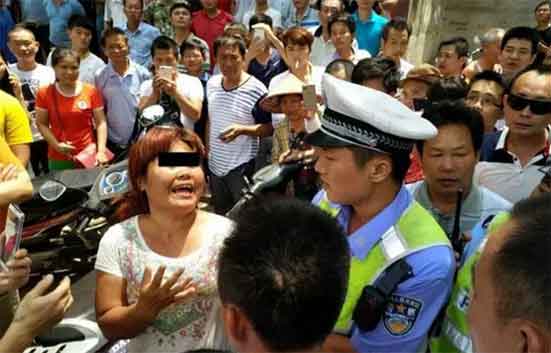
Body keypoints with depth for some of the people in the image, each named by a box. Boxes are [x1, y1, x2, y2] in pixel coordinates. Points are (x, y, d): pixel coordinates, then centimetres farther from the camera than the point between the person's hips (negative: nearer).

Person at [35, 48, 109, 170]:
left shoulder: (91, 91, -1)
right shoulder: (44, 93, -1)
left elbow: (101, 123, -3)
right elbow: (42, 124, 1)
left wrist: (101, 151, -13)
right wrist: (56, 145, -14)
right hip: (59, 158, 0)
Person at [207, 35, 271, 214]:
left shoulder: (256, 89, -16)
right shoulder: (212, 83, 4)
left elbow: (269, 128, -13)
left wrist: (241, 130, -27)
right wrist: (207, 150, 14)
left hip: (243, 167, -6)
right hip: (215, 165, 6)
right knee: (219, 218, 20)